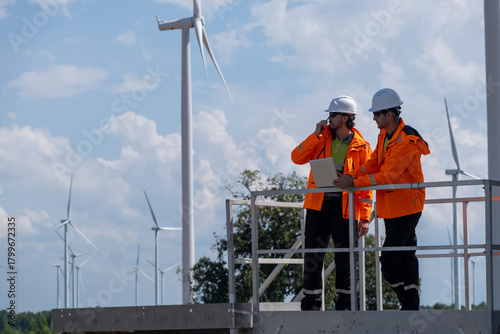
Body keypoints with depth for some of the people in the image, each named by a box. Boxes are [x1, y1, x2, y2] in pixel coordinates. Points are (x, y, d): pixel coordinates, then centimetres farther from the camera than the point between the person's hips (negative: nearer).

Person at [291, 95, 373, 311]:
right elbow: (297, 157, 2)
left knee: (345, 260, 2)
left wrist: (365, 217, -9)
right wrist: (316, 135, -6)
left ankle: (344, 305, 13)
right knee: (313, 258, 4)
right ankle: (311, 305, 12)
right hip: (318, 205, 3)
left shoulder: (361, 147, 0)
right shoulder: (322, 138, 10)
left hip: (344, 207, -3)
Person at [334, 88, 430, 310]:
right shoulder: (384, 136, 11)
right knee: (406, 256, 11)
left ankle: (408, 304, -4)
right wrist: (350, 176, -8)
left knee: (389, 261, -12)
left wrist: (354, 182, -26)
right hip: (391, 208, 10)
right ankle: (412, 306, 16)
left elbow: (387, 176, -25)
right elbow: (373, 163, 9)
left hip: (405, 206, -10)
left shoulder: (406, 141, -20)